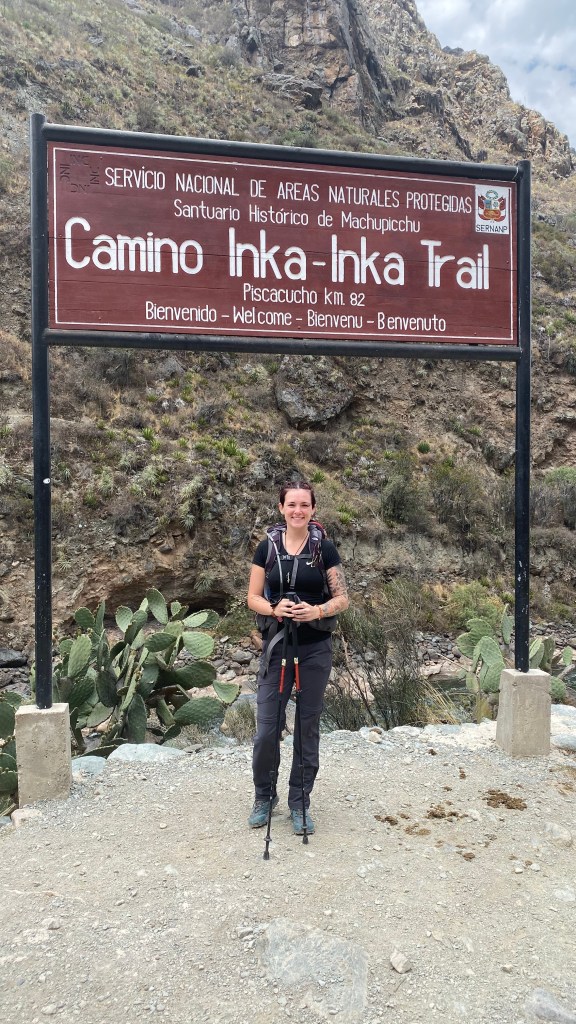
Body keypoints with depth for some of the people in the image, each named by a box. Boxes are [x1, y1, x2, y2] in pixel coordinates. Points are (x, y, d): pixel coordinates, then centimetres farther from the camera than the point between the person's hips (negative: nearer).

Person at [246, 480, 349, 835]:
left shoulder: (325, 548, -3)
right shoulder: (267, 547, 1)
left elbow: (343, 598, -2)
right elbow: (253, 597, 2)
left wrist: (317, 610, -21)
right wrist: (274, 609, -18)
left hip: (315, 649, 0)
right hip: (277, 646, 1)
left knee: (308, 728, 8)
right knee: (267, 728, 1)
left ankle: (300, 803, 24)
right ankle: (264, 797, 26)